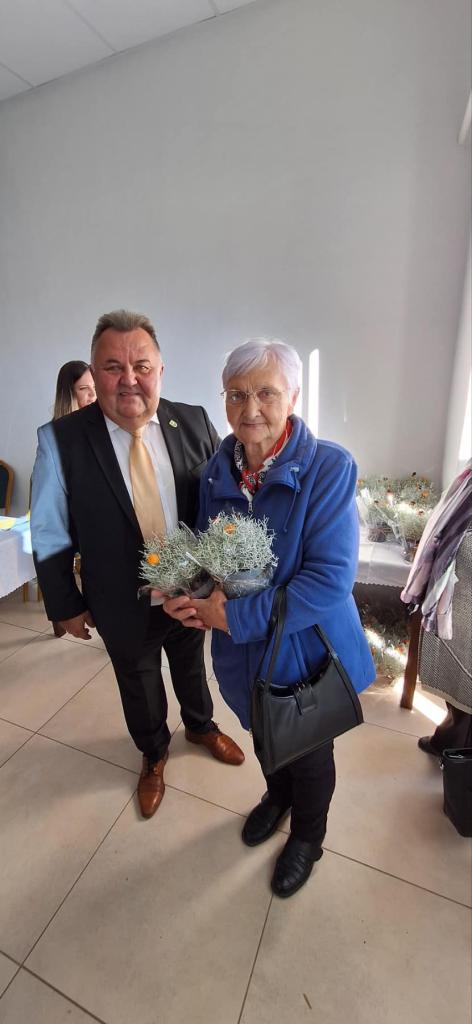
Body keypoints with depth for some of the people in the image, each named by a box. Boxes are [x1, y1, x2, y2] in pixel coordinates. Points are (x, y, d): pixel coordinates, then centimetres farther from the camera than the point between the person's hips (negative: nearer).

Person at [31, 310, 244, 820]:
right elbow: (50, 535, -9)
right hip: (122, 604, -1)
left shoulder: (194, 423, -13)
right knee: (139, 683, 25)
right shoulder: (61, 440, -17)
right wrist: (66, 605, -3)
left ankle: (201, 726, 62)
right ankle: (153, 754, 58)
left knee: (191, 666, 29)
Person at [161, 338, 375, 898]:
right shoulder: (216, 469, -7)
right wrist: (191, 594, -17)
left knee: (308, 753, 24)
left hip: (307, 649, -4)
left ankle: (307, 836, 58)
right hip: (242, 650, 5)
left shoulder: (329, 467, -23)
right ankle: (277, 795, 66)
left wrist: (235, 615, -26)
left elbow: (331, 579, -27)